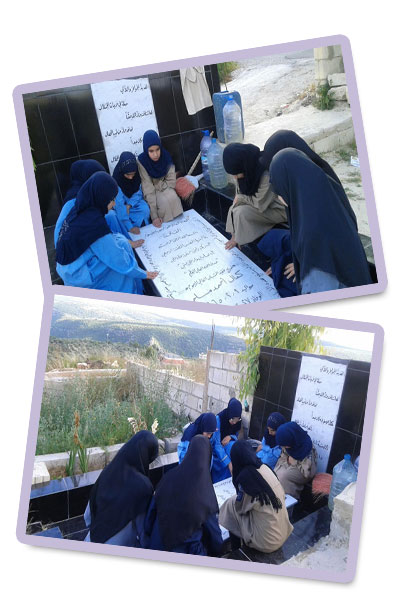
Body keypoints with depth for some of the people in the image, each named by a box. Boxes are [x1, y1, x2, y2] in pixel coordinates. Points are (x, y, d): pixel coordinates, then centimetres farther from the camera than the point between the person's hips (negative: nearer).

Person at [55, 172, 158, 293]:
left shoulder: (78, 210, -1)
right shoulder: (95, 223, -25)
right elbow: (117, 257, -17)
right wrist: (142, 274, -5)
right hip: (79, 276, -8)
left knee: (116, 239, 11)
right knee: (122, 244, -5)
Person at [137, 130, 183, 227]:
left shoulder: (166, 156, -15)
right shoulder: (142, 161, -23)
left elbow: (171, 181, -6)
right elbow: (148, 188, -26)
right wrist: (154, 216, -33)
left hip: (165, 188, 3)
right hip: (151, 191, -2)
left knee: (173, 198, -29)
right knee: (163, 202, -30)